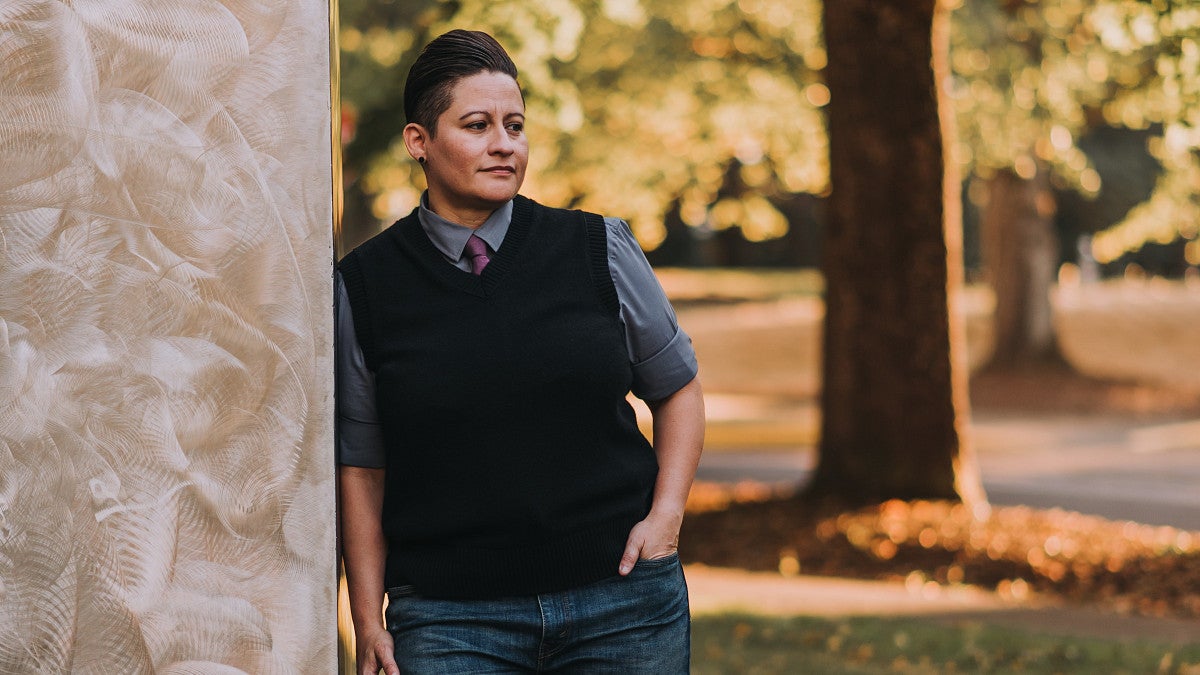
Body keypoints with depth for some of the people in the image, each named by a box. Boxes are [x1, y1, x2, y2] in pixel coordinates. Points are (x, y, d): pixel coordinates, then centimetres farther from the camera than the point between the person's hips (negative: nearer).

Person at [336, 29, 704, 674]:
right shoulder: (364, 286, 1)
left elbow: (676, 388, 14)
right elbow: (359, 465, 5)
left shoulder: (600, 250, 3)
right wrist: (368, 620, 2)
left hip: (622, 601, 1)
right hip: (450, 616, -1)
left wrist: (665, 515, 0)